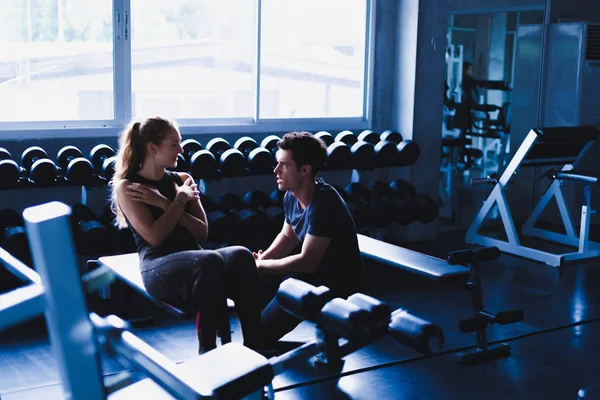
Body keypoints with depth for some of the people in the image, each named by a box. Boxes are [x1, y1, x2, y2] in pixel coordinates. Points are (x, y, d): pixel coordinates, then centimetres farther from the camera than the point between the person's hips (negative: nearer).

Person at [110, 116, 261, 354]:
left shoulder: (182, 180, 17)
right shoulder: (126, 187, 2)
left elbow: (203, 233, 8)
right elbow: (154, 236, -10)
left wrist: (165, 203, -3)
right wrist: (180, 200, -1)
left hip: (193, 260, 5)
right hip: (158, 267, -5)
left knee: (241, 256, -30)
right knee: (209, 262, -39)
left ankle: (254, 346, -37)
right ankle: (209, 352, -34)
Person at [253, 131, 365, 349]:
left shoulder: (323, 204, -30)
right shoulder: (292, 196, -2)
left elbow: (307, 262, -30)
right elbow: (287, 236, 14)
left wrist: (262, 265, -19)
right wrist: (262, 258, -4)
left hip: (339, 284, -9)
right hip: (314, 271, 10)